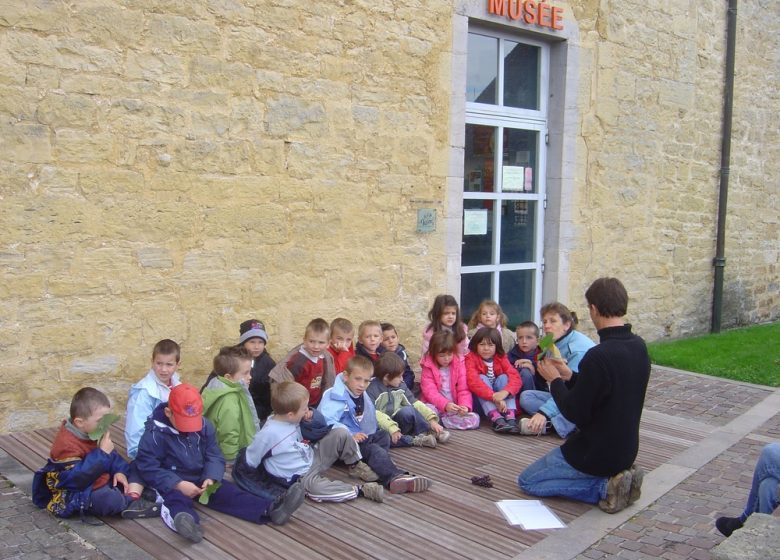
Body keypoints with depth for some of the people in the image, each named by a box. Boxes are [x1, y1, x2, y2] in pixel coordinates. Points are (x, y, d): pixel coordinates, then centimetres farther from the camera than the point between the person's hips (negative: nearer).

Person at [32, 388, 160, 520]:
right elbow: (77, 478, -32)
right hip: (79, 494, -10)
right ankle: (132, 502, -7)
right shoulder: (67, 444, -26)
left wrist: (119, 471, -3)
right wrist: (102, 453, -31)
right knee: (111, 500, -36)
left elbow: (111, 454, 16)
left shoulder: (94, 432, 3)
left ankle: (133, 498, -12)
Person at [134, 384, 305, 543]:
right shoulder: (155, 433, -16)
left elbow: (215, 457, 2)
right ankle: (189, 524, -70)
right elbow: (147, 468, -18)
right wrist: (178, 484, -27)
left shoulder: (205, 426, 0)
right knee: (177, 499, -36)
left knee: (229, 493, -16)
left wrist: (211, 478, -20)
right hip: (172, 484, -4)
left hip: (200, 479, 5)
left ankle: (270, 510, -34)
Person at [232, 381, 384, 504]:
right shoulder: (268, 434, -26)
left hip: (313, 456, 7)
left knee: (341, 434, -5)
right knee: (315, 488, -39)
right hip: (301, 476, -7)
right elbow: (250, 460, -14)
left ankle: (355, 465, 12)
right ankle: (360, 490, -30)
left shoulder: (291, 419, -4)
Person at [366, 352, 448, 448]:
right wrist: (392, 428, -34)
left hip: (396, 423, 4)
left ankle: (428, 432, -12)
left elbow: (415, 403, 3)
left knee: (407, 411, -26)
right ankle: (413, 440, -33)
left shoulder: (400, 385, 4)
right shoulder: (371, 389, -14)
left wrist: (432, 420, -8)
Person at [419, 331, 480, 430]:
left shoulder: (459, 366, 7)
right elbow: (430, 392, -11)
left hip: (455, 409, 5)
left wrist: (465, 406, -20)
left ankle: (437, 422, -17)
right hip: (436, 407, -4)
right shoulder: (428, 368, 0)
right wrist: (445, 404, -28)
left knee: (474, 419, -24)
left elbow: (463, 390, 1)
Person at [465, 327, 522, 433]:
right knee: (482, 378, -25)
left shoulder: (501, 358, -1)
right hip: (480, 400, -2)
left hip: (501, 403, 3)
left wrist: (505, 392, -38)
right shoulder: (471, 358, -10)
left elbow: (515, 377, -16)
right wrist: (494, 396, -40)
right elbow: (473, 381, -28)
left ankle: (511, 417, -34)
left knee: (504, 377, -18)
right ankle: (496, 419, -42)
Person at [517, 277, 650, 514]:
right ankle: (615, 477, 10)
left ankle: (604, 487, -3)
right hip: (626, 450, 8)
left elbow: (575, 414, -20)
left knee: (527, 481, 10)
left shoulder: (598, 356, -28)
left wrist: (555, 380, -5)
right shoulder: (639, 347, -2)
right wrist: (570, 376, 8)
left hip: (596, 453, -8)